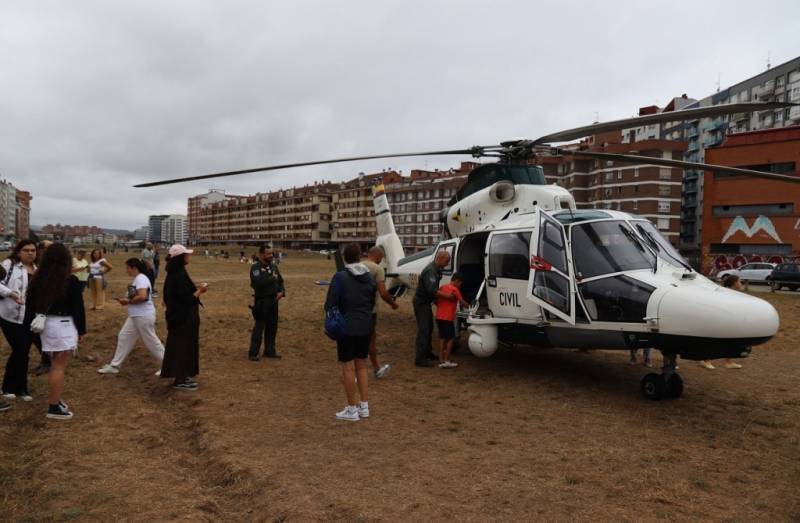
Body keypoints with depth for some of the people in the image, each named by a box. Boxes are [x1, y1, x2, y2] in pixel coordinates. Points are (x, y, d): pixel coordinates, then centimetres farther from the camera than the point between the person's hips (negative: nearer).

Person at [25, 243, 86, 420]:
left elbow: (30, 305, 8)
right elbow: (78, 308, -10)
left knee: (57, 365, 20)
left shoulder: (37, 279, 2)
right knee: (60, 366, -1)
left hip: (45, 324, 6)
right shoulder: (70, 281, -13)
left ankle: (56, 399, 28)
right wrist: (81, 330, -2)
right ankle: (54, 407, 2)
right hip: (63, 325, -6)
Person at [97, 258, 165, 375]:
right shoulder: (137, 279, 14)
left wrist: (128, 301, -15)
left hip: (144, 316, -11)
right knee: (124, 337, 13)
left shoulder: (141, 278, -17)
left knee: (151, 341, -2)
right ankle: (114, 366, 21)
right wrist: (126, 299, 3)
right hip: (135, 316, 11)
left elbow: (142, 296, -29)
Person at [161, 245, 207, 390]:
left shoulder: (174, 273, 8)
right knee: (183, 346, -1)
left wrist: (196, 289, 11)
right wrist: (200, 291, -10)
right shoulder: (179, 275, -23)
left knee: (180, 346, 17)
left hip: (179, 316, 10)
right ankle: (180, 380, 8)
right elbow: (188, 299, -23)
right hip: (184, 318, -10)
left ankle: (182, 376, 28)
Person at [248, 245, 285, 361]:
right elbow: (257, 283, -26)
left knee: (272, 327, 12)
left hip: (273, 301, 7)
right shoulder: (255, 268, -11)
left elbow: (280, 281, 16)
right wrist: (272, 278, -16)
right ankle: (253, 353, 4)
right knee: (259, 327, -3)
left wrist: (281, 291, -3)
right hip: (261, 301, -7)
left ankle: (270, 351, 24)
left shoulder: (274, 266, 10)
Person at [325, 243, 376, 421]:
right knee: (361, 366, 16)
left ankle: (352, 410, 10)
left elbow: (330, 304, -13)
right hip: (365, 327, 6)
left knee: (348, 367, 3)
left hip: (347, 327, -5)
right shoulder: (369, 277, 3)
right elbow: (372, 302, 9)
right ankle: (364, 406, 21)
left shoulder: (340, 277, -14)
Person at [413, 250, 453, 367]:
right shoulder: (430, 271, -25)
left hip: (426, 302, 11)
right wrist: (447, 296, -27)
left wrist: (436, 299, 13)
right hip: (421, 303, -11)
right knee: (423, 330, -11)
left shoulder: (436, 269, 8)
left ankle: (427, 352, 35)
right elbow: (431, 291, -33)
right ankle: (420, 359, -9)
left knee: (429, 327, 21)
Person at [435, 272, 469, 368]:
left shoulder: (442, 287, 11)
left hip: (439, 317, 7)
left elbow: (436, 301, 15)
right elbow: (462, 303, -8)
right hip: (447, 318, -7)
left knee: (443, 339, 14)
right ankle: (446, 361, -2)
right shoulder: (454, 289, -9)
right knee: (451, 338, 3)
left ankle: (441, 361, 11)